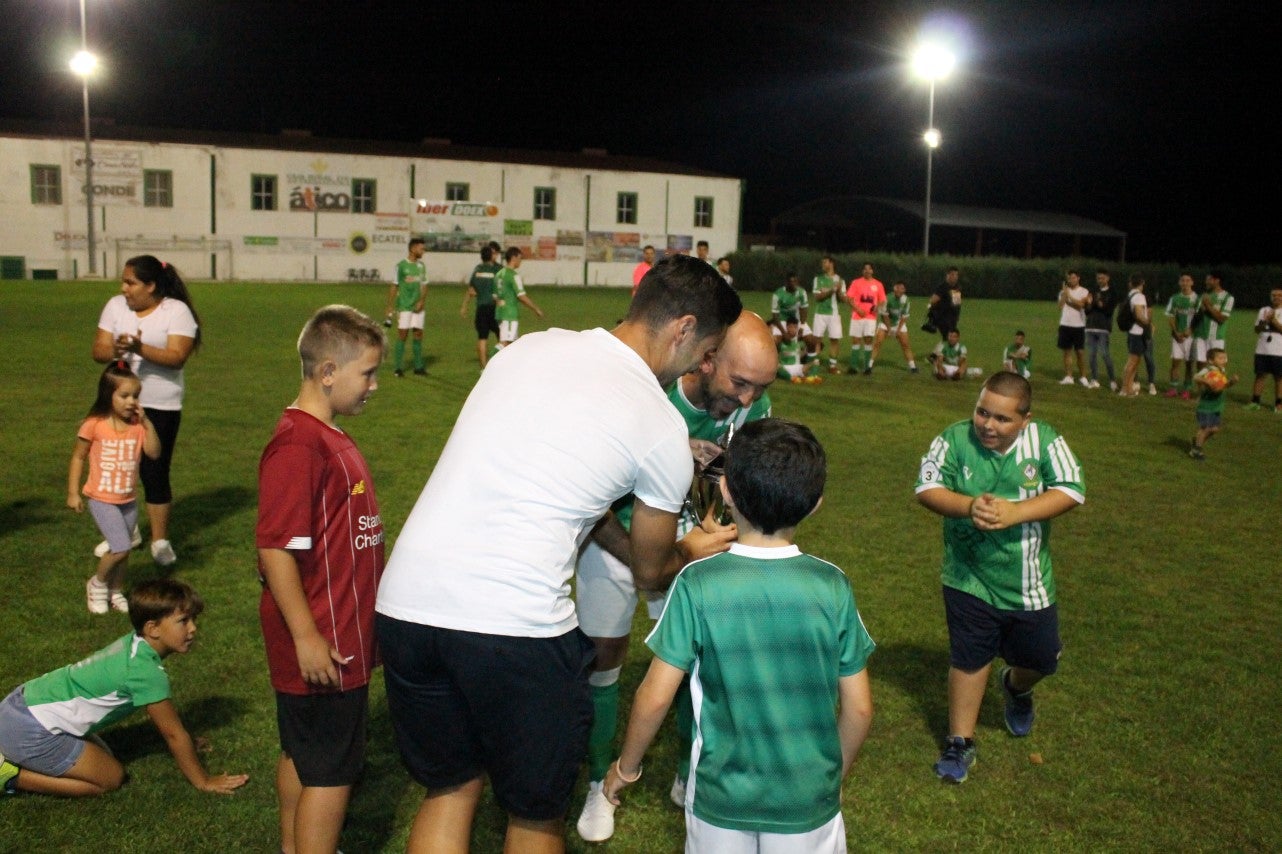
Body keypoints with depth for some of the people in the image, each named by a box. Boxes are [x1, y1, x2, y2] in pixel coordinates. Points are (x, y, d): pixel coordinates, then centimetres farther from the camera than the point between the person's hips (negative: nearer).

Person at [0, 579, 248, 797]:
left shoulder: (135, 644, 4)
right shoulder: (146, 670, -23)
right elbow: (173, 733, -13)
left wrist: (186, 743, 30)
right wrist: (203, 782, -3)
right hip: (29, 730, -9)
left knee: (101, 754, 20)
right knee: (111, 778, -1)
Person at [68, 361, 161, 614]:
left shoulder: (137, 425, -3)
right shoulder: (94, 425, -12)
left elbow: (154, 453, -10)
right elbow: (78, 458, -3)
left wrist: (146, 422, -15)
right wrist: (73, 492, -4)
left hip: (128, 500, 4)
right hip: (102, 499, -4)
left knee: (121, 550, 13)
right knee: (121, 548, -13)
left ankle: (114, 592, 33)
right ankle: (97, 584, 13)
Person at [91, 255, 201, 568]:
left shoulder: (177, 311, -8)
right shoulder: (116, 306, 4)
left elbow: (177, 356, -19)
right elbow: (98, 350, -3)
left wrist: (140, 349, -32)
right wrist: (115, 350, -26)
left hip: (160, 405, -4)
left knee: (155, 472, -1)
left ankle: (160, 540, 13)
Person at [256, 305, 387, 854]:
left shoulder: (329, 437, 10)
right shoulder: (297, 445, -22)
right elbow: (274, 549, -25)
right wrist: (307, 636, -24)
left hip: (343, 637, 10)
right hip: (322, 646, -10)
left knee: (302, 756, 22)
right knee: (333, 769, 2)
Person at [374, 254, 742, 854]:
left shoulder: (531, 346, 13)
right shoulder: (663, 428, -1)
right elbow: (650, 574, 13)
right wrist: (691, 553, 35)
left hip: (406, 602, 6)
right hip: (514, 625, -5)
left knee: (449, 787, 25)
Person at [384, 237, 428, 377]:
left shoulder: (421, 265, 10)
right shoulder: (401, 265, -6)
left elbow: (424, 285, 11)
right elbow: (394, 286, -3)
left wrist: (421, 301, -5)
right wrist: (390, 308, -5)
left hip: (418, 307, 5)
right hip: (404, 306, -5)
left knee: (418, 334, 5)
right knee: (402, 334, -5)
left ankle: (418, 366, 12)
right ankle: (397, 368, 2)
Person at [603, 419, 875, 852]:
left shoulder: (697, 584, -16)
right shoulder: (833, 586, -10)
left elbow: (655, 698, -11)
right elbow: (859, 708, -3)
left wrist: (626, 767, 6)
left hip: (722, 797, -1)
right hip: (809, 800, 1)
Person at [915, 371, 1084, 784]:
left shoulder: (1046, 440, -9)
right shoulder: (953, 440, -12)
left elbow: (1071, 490, -16)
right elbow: (926, 488, -15)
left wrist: (1015, 512, -29)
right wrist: (968, 506, -34)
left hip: (1029, 583, 2)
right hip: (968, 579, -1)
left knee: (1041, 658, 17)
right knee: (969, 659, 10)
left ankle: (1016, 688, 53)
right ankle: (960, 743, 26)